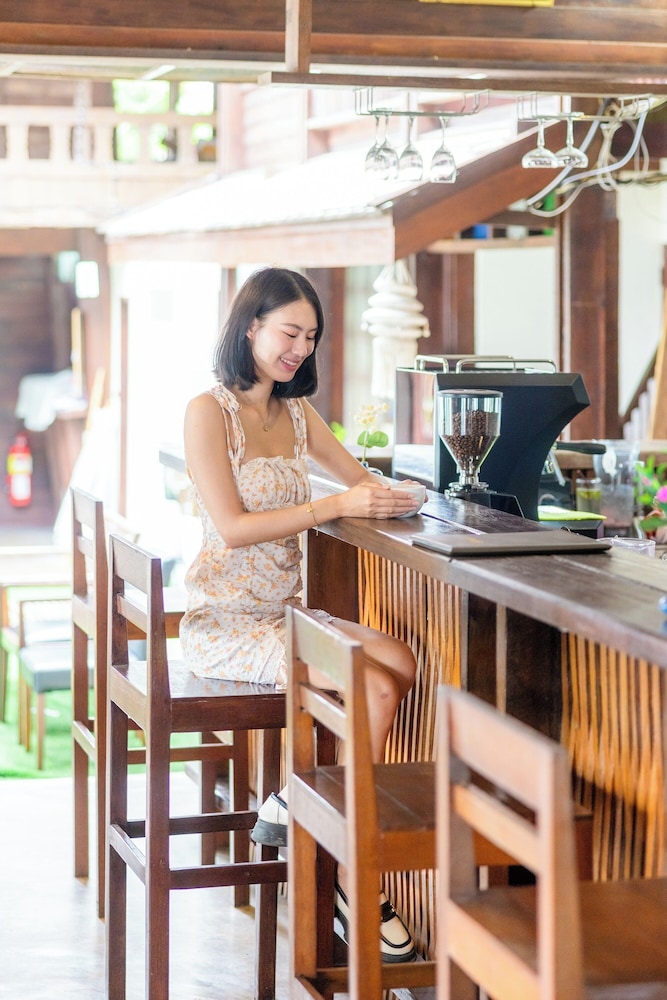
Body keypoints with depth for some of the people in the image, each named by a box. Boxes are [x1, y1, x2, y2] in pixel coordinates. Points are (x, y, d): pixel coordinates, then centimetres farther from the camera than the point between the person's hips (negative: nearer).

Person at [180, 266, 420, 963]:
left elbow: (361, 480, 18)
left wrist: (383, 495, -6)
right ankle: (354, 878, -9)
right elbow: (232, 527, -17)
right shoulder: (209, 412, -9)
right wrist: (337, 506, -21)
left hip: (284, 611, 7)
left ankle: (292, 803, -4)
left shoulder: (296, 414, 13)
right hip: (225, 622, -7)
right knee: (376, 689, -21)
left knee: (401, 662, -16)